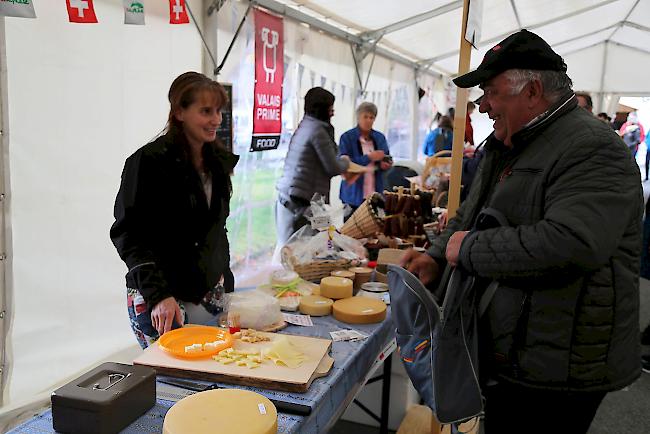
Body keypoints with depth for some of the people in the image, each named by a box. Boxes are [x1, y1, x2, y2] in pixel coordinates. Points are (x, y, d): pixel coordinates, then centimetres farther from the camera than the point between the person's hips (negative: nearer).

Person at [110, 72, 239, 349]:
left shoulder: (218, 161, 8)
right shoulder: (149, 162, -12)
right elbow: (128, 235, -15)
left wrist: (226, 286, 14)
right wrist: (158, 295, -25)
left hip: (212, 297, 6)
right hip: (158, 304, -6)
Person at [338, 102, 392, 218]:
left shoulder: (380, 137, 12)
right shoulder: (347, 137, -2)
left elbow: (388, 160, 20)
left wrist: (385, 164, -4)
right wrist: (369, 157, -17)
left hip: (375, 192, 3)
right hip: (354, 194, -3)